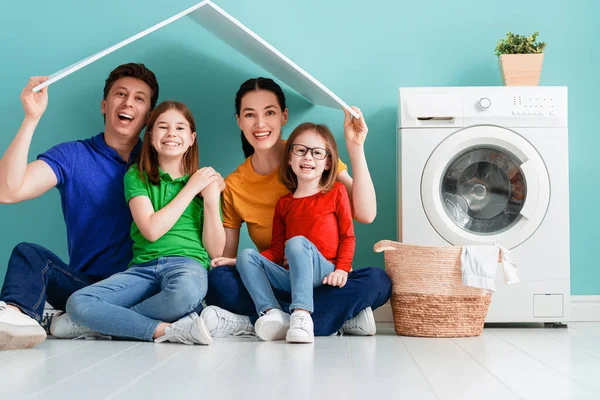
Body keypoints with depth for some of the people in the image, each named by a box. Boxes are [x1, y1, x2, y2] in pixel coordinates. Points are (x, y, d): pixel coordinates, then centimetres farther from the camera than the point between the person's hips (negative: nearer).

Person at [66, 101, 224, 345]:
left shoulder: (206, 181, 13)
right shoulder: (137, 176, 12)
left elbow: (215, 251, 9)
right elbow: (151, 230, -5)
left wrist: (211, 200, -4)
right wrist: (190, 189, 0)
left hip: (187, 262, -1)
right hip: (143, 267, 1)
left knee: (185, 292, -41)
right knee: (77, 303, -25)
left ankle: (108, 322, -15)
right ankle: (169, 329, -26)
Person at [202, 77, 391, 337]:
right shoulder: (233, 187, 4)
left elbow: (365, 214, -12)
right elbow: (225, 259, 5)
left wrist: (356, 149, -18)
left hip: (323, 280, 0)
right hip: (272, 283, 1)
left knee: (378, 280, -31)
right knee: (217, 280, -29)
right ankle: (340, 318, -29)